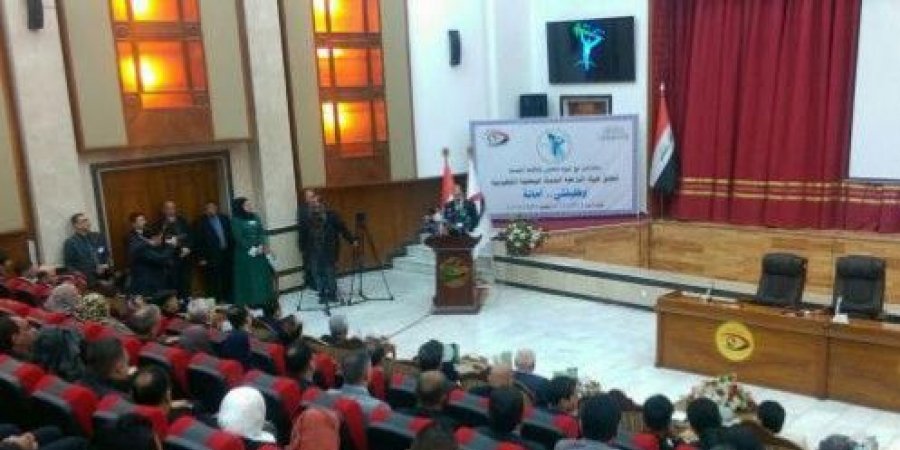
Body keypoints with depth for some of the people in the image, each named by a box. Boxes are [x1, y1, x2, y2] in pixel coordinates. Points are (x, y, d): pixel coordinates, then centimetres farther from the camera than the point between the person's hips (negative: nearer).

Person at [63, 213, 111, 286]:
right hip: (88, 280, -5)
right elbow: (69, 266, 2)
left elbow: (108, 255, 23)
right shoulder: (70, 243, 3)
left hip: (105, 275, 5)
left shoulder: (99, 237, 15)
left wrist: (107, 265, 0)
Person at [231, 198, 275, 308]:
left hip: (259, 252, 5)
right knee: (249, 277, -2)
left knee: (262, 275, 7)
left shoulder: (255, 217, 10)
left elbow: (262, 232, 4)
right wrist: (252, 249, -16)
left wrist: (263, 245, -12)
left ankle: (264, 299, 16)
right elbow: (239, 238, -12)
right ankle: (251, 301, 4)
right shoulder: (236, 221, -7)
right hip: (245, 253, -5)